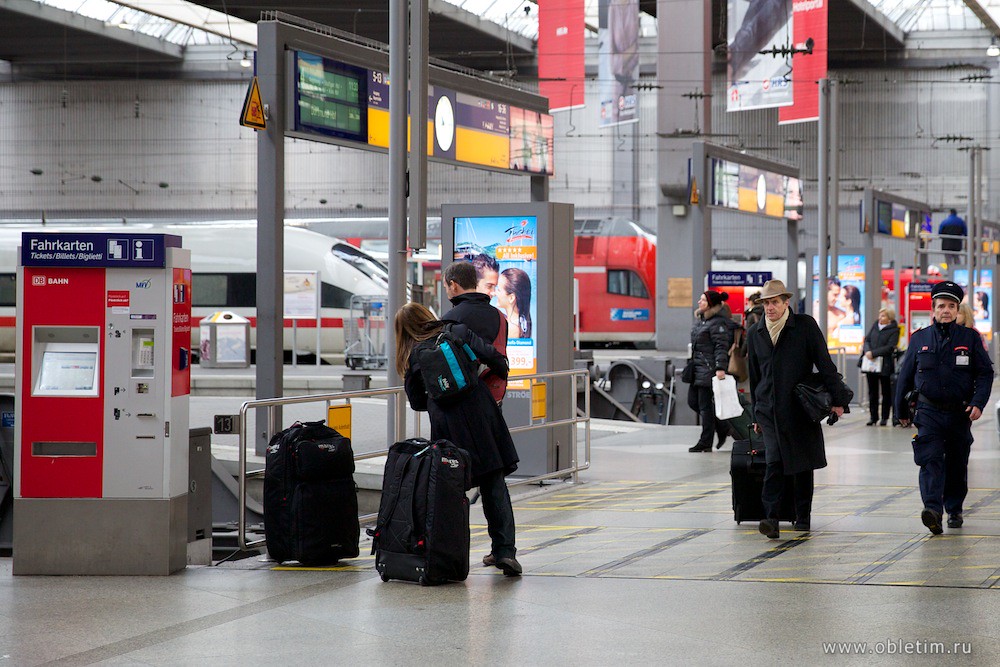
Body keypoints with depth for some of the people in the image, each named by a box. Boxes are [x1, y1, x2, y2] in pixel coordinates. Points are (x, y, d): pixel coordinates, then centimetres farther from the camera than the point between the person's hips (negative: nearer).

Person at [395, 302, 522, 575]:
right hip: (480, 415, -1)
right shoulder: (458, 332, 7)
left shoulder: (411, 355, 10)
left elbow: (417, 401, 14)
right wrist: (502, 370, 15)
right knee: (494, 486, 2)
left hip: (444, 422, 1)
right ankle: (505, 551, -5)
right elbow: (488, 354, -6)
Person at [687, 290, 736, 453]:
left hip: (709, 369, -10)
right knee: (693, 401, 11)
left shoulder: (718, 323, -13)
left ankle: (705, 442, 2)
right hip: (698, 368, 10)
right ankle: (721, 427, 23)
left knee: (705, 405, -5)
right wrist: (692, 364, 26)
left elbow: (721, 347, -19)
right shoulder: (700, 320, 16)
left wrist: (720, 368, -27)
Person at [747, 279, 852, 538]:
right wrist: (756, 414, 19)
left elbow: (825, 364, -2)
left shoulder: (805, 326, -1)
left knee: (803, 465, 6)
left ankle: (803, 518, 19)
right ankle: (771, 518, -20)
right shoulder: (755, 333, 10)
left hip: (800, 408, -1)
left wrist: (838, 399, -6)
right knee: (774, 462, -13)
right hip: (769, 409, 1)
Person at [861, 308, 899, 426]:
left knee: (886, 392, 5)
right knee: (872, 392, 7)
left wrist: (873, 353, -18)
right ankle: (873, 416, 13)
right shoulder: (875, 326, 11)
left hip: (884, 366, -5)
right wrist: (867, 351, -11)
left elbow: (890, 347, -14)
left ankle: (884, 417, 12)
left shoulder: (893, 331, -5)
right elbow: (867, 340, 10)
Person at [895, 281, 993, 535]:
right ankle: (933, 509, -29)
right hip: (928, 411, -1)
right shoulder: (919, 338, 5)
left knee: (957, 465, 12)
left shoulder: (970, 338, 3)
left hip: (960, 413, 1)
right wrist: (902, 411, 15)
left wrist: (978, 403, -12)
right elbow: (905, 375, 12)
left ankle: (954, 510, 29)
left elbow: (985, 372, 3)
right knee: (931, 460, -18)